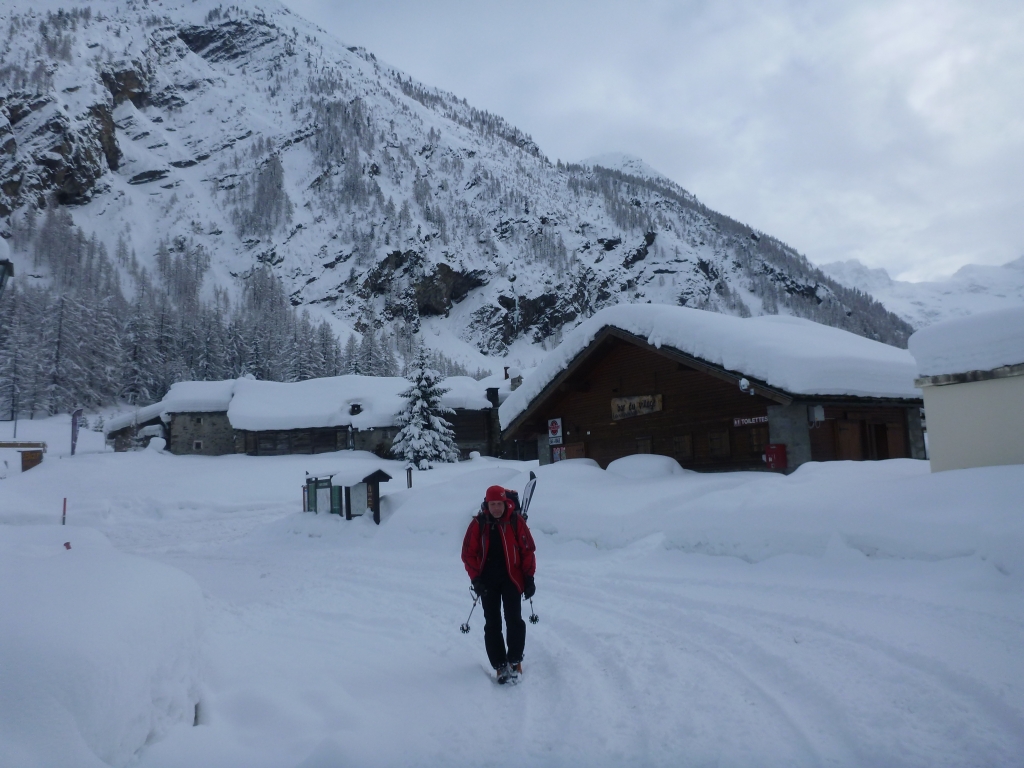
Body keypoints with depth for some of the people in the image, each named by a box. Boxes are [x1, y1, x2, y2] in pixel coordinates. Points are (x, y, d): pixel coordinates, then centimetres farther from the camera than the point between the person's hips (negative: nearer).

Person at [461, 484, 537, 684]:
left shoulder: (516, 521, -6)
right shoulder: (478, 524, -5)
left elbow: (528, 550, -2)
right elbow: (468, 553, -1)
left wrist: (529, 578, -4)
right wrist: (476, 579, -8)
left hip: (511, 579, -1)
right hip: (487, 582, 1)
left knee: (514, 620, -6)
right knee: (492, 624, 4)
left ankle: (515, 660, 11)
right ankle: (500, 665, 13)